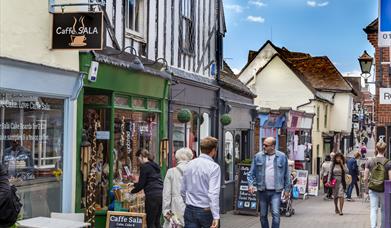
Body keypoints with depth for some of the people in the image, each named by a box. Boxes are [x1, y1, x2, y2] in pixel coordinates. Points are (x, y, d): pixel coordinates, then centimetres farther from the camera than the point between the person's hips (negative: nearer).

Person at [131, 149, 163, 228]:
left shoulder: (144, 167, -7)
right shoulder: (154, 166, 18)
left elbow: (141, 184, -7)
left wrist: (132, 191, 10)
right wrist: (134, 184, 36)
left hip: (153, 196, -8)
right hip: (161, 194, 8)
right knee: (157, 221, 14)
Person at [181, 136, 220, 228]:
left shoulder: (189, 165, 5)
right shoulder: (214, 167, -12)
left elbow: (183, 190, 12)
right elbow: (213, 193, -21)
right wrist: (216, 216, -23)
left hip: (189, 210, 4)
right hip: (206, 211, -4)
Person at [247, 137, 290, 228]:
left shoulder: (282, 157, 1)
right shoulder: (258, 156, 3)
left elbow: (286, 174, 6)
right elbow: (251, 172, 5)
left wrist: (287, 189, 4)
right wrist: (251, 184, -9)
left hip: (275, 191, -2)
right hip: (262, 191, 2)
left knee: (276, 214, -11)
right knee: (263, 215, 11)